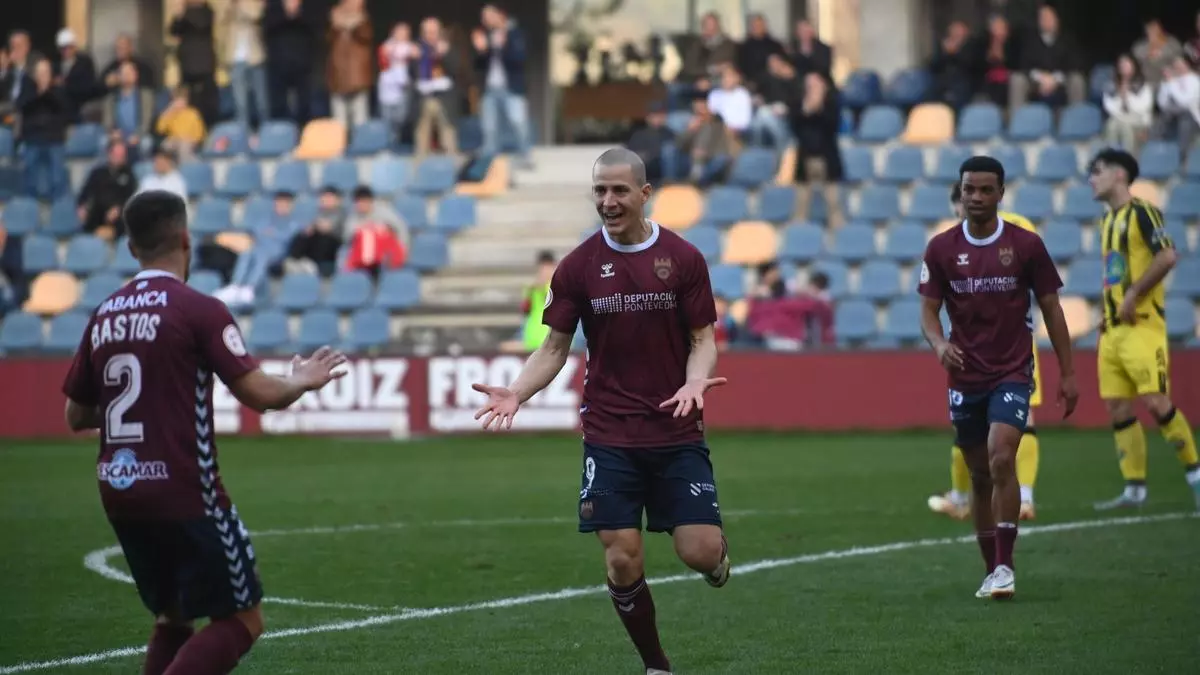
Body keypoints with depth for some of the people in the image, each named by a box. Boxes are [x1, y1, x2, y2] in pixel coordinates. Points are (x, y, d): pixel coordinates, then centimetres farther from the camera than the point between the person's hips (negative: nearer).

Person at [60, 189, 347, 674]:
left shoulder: (103, 316, 8)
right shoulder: (198, 310, -10)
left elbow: (76, 416, 15)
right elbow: (259, 394, -13)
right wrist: (302, 381, 7)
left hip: (119, 492, 7)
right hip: (184, 493, -7)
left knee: (171, 617, 21)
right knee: (240, 621, 1)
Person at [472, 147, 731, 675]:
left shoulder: (683, 258, -2)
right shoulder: (578, 266, 0)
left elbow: (702, 338, 2)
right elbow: (554, 348, 4)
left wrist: (695, 380, -20)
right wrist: (516, 393, -13)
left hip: (677, 432, -1)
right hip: (609, 437, 1)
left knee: (701, 552, -9)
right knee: (622, 562, -5)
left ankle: (720, 556, 30)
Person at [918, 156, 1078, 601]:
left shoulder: (1026, 245, -2)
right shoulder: (941, 248, 2)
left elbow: (1050, 308, 4)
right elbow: (929, 309, 2)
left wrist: (1067, 373, 2)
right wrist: (938, 343, -20)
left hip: (1012, 375, -3)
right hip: (965, 378, 3)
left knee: (1001, 460, -22)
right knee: (980, 477, 8)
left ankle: (1005, 566, -16)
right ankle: (991, 572, 20)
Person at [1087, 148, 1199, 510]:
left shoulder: (1141, 212, -9)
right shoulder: (1108, 220, 17)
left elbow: (1167, 256, -19)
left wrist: (1132, 295, -19)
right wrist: (1109, 310, 16)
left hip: (1141, 325, -9)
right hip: (1112, 328, 9)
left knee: (1155, 401, -14)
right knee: (1117, 408, 3)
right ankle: (1135, 489, 6)